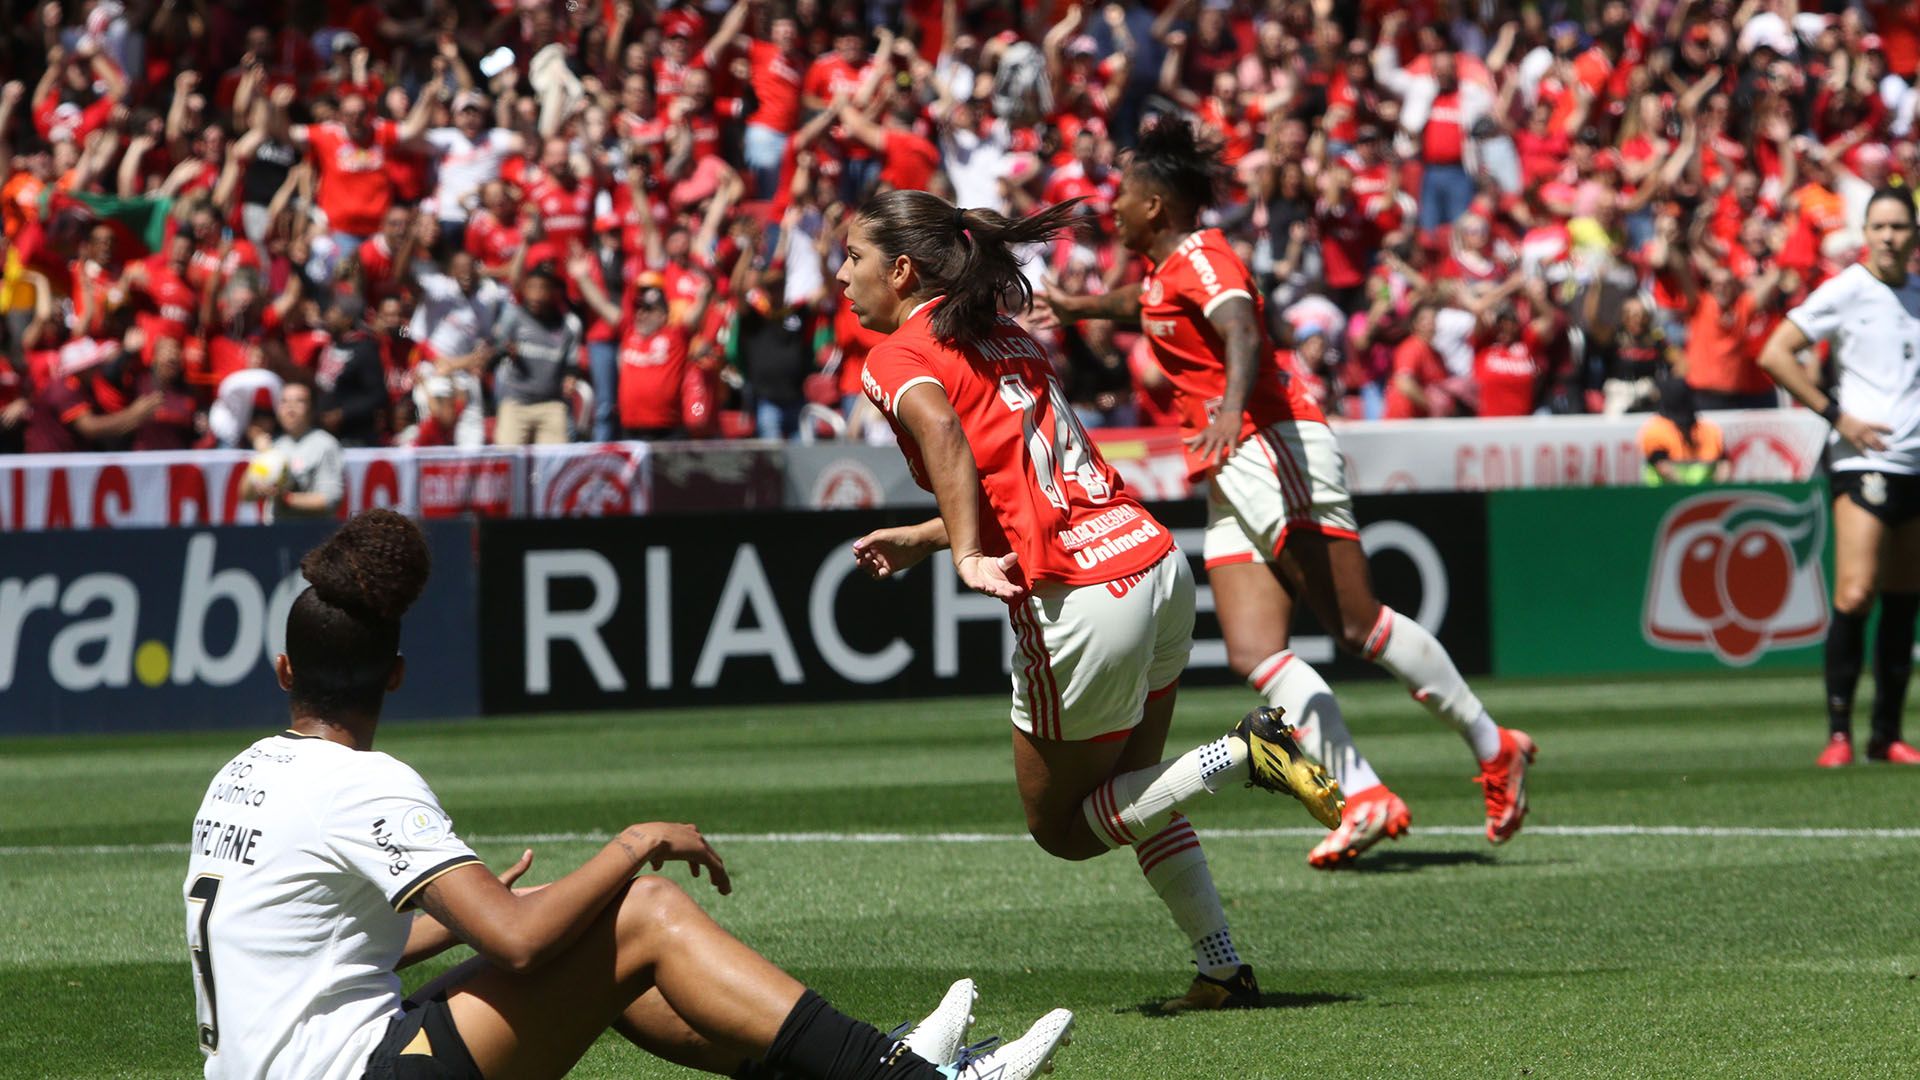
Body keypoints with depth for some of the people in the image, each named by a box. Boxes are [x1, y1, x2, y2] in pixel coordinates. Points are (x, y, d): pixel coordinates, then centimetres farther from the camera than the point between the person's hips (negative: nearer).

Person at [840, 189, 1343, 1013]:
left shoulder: (896, 358, -3)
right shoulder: (1005, 336, 18)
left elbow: (942, 429, -27)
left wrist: (967, 557, -33)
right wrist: (919, 540, 28)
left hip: (1081, 599, -8)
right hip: (1153, 554, 8)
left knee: (1062, 827, 11)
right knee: (1134, 789, 25)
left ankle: (1243, 755, -6)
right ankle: (1224, 970, 19)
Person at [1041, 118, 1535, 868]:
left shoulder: (1200, 258, -8)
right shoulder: (1164, 273, 21)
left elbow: (1241, 333, -29)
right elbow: (1138, 304, 48)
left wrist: (1232, 408, -47)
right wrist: (1067, 307, 62)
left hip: (1273, 446, -9)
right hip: (1231, 474, 9)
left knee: (1357, 626, -14)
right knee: (1254, 653, -7)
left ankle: (1493, 749, -3)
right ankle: (1363, 798, -15)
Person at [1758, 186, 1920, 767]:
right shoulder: (1846, 290, -4)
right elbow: (1775, 354, -7)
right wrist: (1837, 415, -10)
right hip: (1864, 461, -5)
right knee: (1855, 594, -15)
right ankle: (1838, 731, -10)